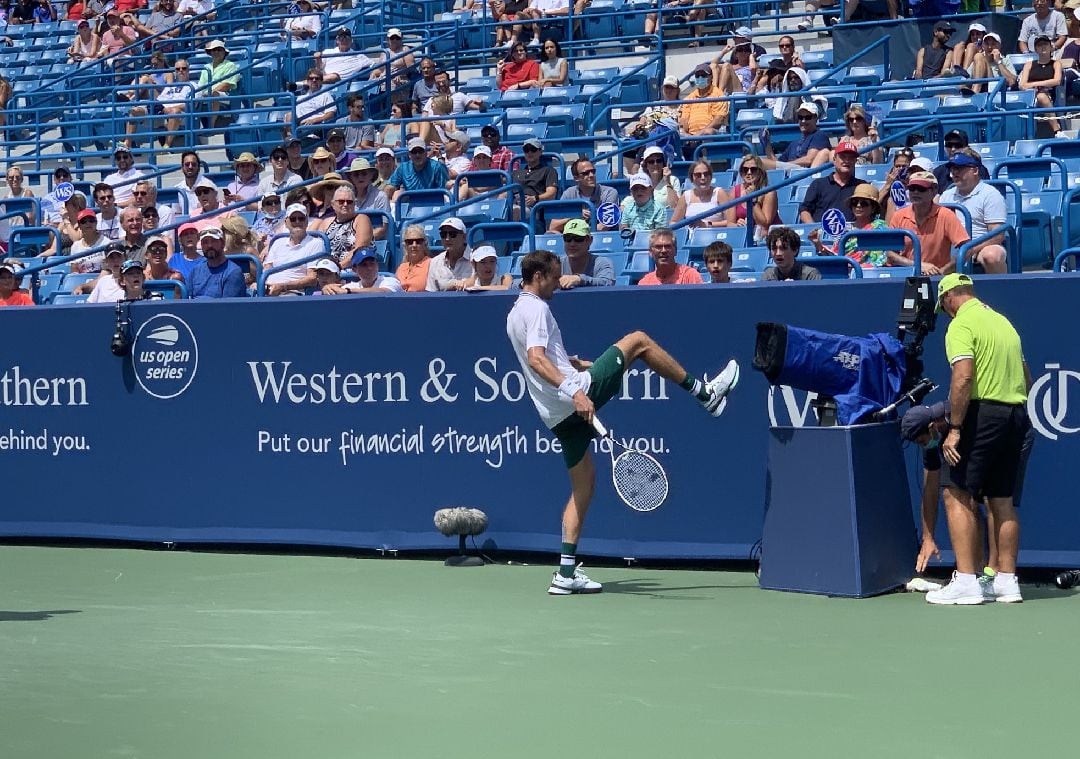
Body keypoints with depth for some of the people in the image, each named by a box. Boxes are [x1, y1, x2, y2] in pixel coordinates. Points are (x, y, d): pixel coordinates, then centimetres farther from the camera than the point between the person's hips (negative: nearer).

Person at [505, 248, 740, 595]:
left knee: (583, 484, 14)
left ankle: (566, 572, 7)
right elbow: (536, 360, -24)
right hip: (577, 397, -10)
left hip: (557, 415, 10)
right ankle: (705, 393, 9)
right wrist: (573, 391, -34)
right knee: (638, 340, 3)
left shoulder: (516, 313, 21)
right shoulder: (536, 308, -9)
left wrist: (578, 363, 40)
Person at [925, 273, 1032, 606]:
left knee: (958, 496, -4)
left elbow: (963, 378, -19)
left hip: (983, 413, -8)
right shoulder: (1003, 321, 17)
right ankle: (1007, 581, 13)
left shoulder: (961, 324, -8)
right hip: (1016, 413, 8)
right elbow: (1026, 378, 20)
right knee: (1002, 500, 12)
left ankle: (966, 581, -9)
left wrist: (954, 428, -18)